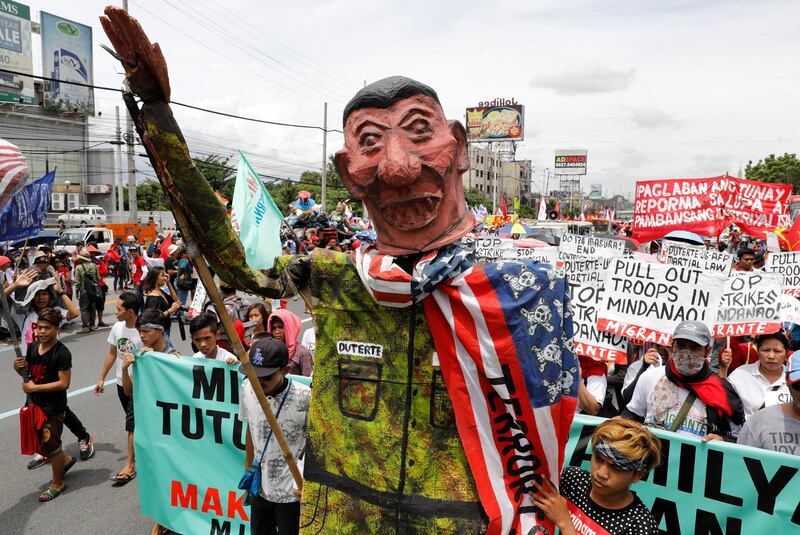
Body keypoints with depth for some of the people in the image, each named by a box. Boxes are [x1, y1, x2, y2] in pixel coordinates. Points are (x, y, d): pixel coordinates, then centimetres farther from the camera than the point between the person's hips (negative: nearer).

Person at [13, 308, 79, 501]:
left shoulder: (62, 353, -20)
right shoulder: (32, 347, 1)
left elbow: (64, 383, -21)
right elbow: (27, 372, 13)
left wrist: (34, 388, -19)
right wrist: (19, 367, -9)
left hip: (53, 407, -7)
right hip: (34, 404, 7)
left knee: (50, 445, 6)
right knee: (36, 444, 19)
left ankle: (57, 483, 27)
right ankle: (66, 460, 43)